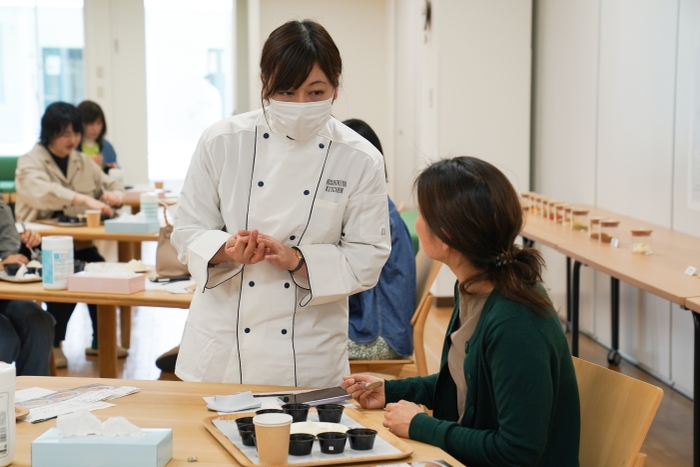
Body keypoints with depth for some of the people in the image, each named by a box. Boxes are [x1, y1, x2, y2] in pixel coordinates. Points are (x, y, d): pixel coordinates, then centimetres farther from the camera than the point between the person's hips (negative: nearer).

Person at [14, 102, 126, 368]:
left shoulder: (82, 162, 14)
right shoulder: (30, 162, -5)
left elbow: (110, 185, 22)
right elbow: (41, 192, -26)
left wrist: (115, 194, -5)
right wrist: (84, 200, -39)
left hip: (78, 243, 5)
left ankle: (100, 340, -2)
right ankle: (53, 344, -12)